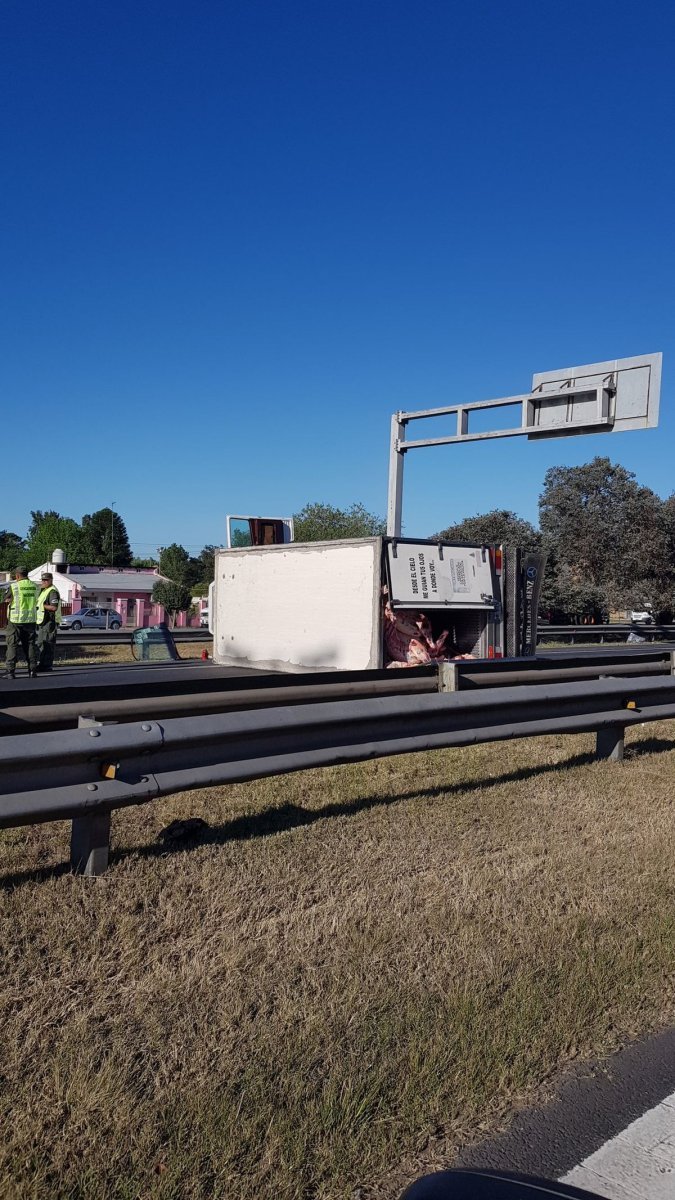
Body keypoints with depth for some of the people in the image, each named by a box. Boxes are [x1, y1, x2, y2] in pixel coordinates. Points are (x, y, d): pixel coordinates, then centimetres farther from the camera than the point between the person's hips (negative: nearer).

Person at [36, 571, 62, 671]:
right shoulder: (44, 591, 20)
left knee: (47, 644, -8)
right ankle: (41, 664, 21)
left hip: (50, 622, -11)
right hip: (43, 622, 11)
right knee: (40, 643, 14)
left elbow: (54, 607, -23)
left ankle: (47, 665, -5)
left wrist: (42, 605, -16)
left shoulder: (52, 591, -13)